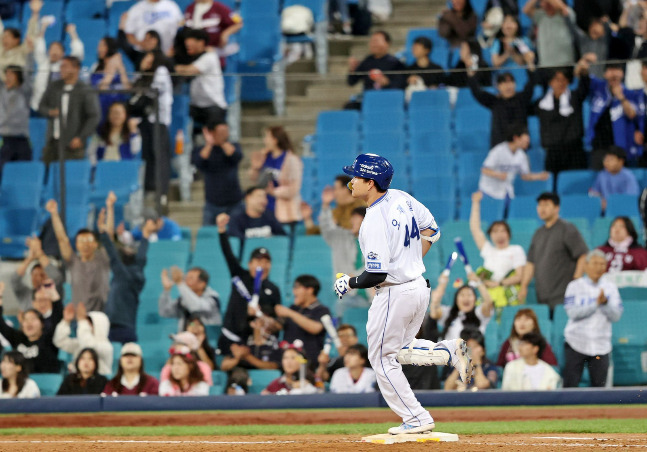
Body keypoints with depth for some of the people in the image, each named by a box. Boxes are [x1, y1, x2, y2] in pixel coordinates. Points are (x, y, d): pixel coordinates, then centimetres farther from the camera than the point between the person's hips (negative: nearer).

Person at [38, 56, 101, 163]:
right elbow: (41, 106, 19)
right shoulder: (53, 87, 12)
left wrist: (81, 138, -12)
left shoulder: (86, 92, -5)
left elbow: (94, 117, -7)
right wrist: (50, 112, -5)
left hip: (72, 143, -5)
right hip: (53, 142, 5)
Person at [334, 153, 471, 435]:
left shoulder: (375, 221, -23)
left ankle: (417, 419, 6)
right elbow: (431, 230, 17)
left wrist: (348, 283, -7)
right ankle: (449, 351, 2)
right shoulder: (402, 198, 3)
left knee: (382, 359, 6)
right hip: (420, 287, 9)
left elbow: (376, 274, -24)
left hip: (394, 295, -9)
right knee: (400, 350, 25)